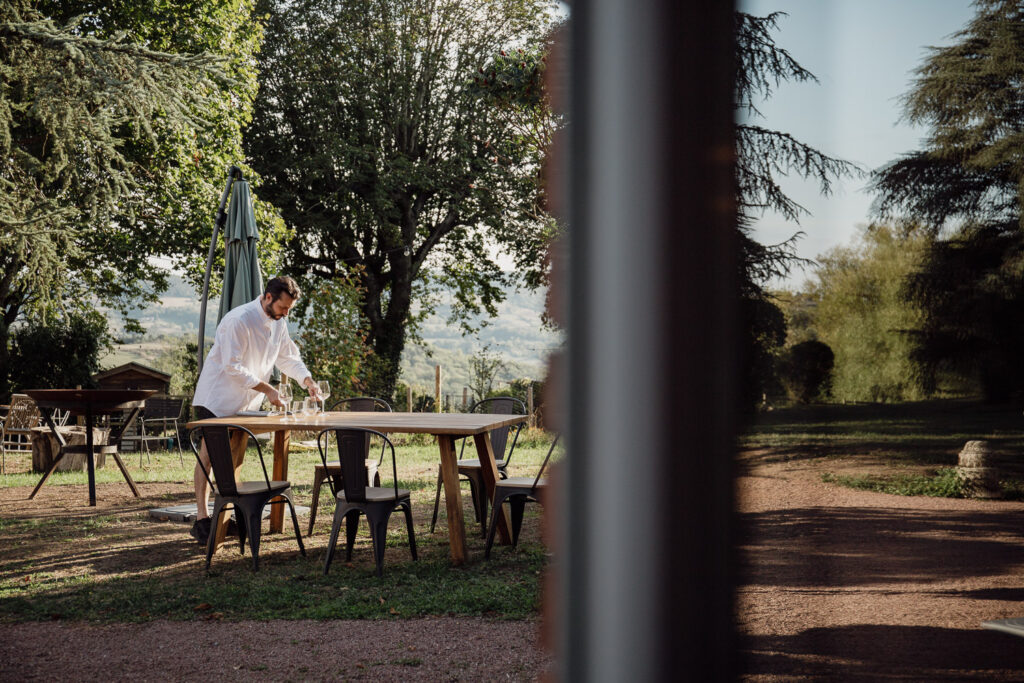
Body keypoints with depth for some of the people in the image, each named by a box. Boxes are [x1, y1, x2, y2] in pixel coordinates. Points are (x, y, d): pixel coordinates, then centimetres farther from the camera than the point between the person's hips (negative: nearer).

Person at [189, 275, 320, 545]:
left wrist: (307, 380, -7)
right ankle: (201, 519, -10)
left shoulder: (279, 323, 3)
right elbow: (233, 367, -24)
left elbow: (288, 356, 12)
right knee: (209, 451, -10)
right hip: (217, 397, -8)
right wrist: (267, 390, -25)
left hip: (245, 401, 8)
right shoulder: (239, 321, -23)